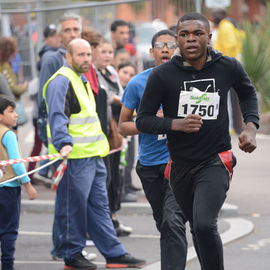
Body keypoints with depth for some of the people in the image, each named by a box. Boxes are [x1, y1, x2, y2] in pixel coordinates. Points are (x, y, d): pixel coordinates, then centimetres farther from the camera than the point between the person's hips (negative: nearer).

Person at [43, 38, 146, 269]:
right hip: (74, 155, -10)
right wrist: (63, 143, -35)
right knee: (74, 206, -2)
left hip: (93, 155, 10)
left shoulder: (81, 80, 21)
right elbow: (57, 116, -23)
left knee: (99, 205, 11)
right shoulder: (61, 81, -11)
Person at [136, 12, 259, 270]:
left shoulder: (228, 68, -4)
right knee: (197, 228, 18)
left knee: (204, 225, -24)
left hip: (216, 162, -2)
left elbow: (248, 93, 19)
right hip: (181, 166, 2)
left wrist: (251, 127, 3)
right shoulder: (162, 75, -9)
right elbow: (143, 120, -5)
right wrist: (176, 124, -22)